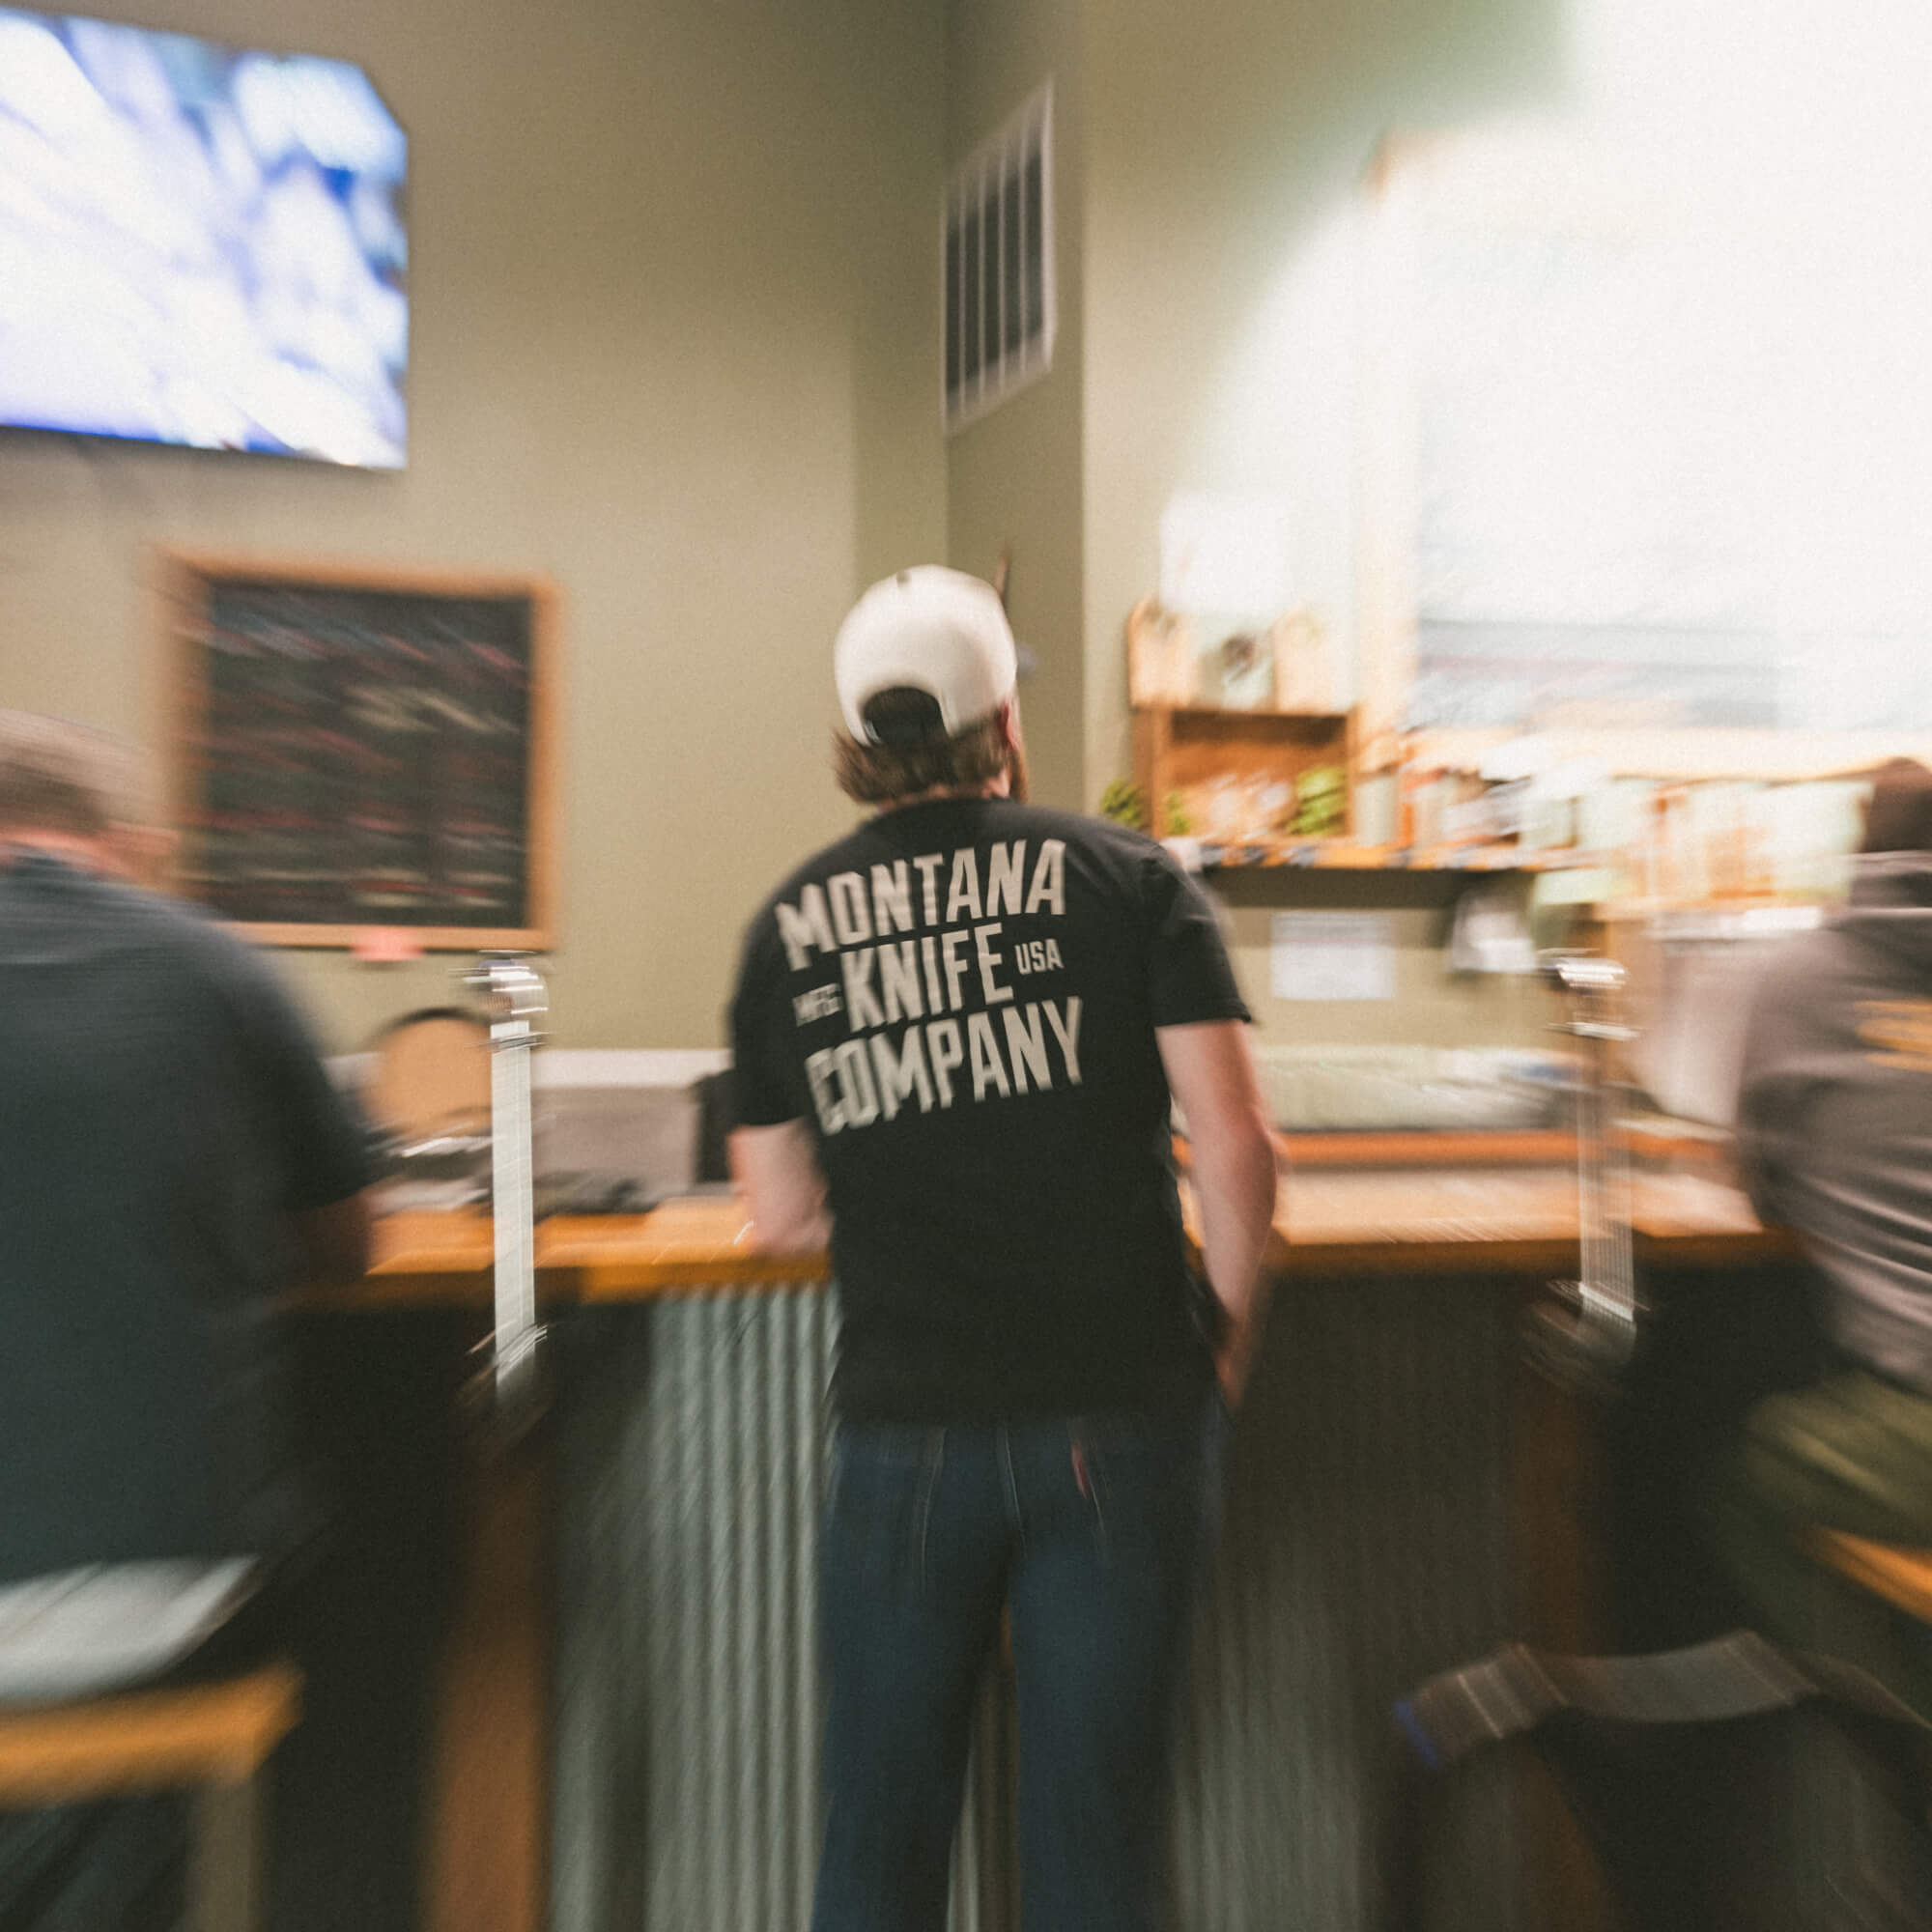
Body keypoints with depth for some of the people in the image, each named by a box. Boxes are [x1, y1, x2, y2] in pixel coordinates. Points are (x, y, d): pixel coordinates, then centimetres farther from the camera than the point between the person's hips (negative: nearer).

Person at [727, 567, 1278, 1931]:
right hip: (1119, 1416, 0)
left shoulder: (787, 927, 1)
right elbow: (1235, 1148, -10)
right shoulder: (1132, 877, -3)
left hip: (904, 1426, 2)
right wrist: (1235, 1331, 6)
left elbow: (782, 1217, 2)